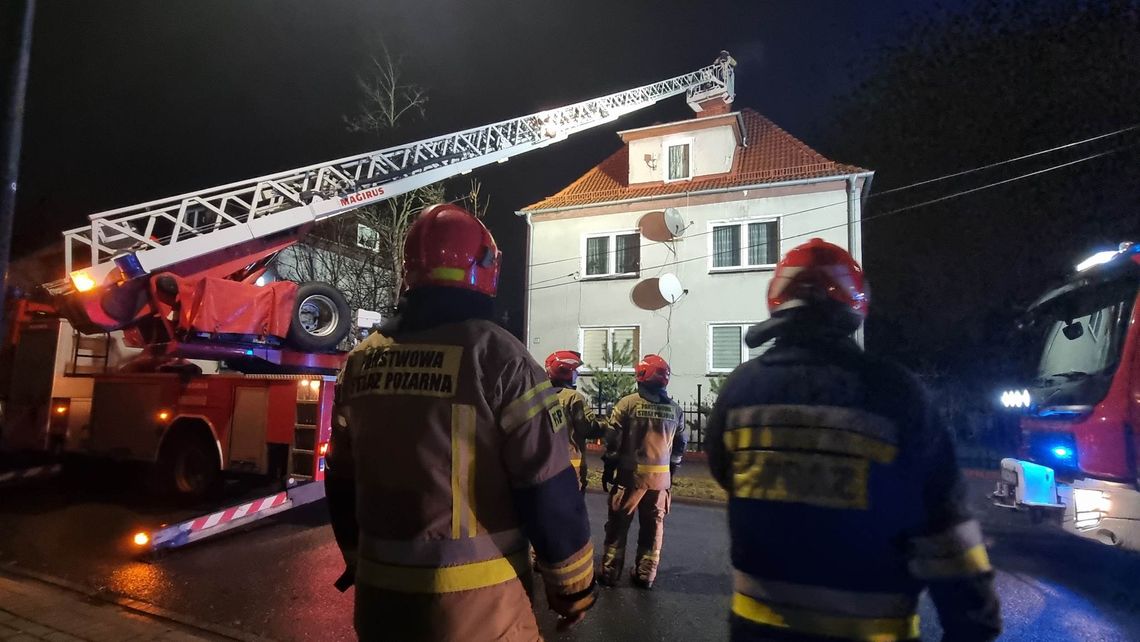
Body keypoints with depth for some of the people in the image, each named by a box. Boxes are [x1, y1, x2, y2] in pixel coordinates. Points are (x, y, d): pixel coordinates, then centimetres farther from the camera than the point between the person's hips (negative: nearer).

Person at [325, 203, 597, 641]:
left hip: (381, 591, 5)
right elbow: (548, 490, -16)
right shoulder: (496, 356, -17)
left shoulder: (361, 361, 2)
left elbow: (343, 482, 11)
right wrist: (572, 582, -2)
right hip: (475, 600, -4)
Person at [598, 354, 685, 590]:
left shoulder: (627, 403, -11)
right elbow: (680, 446, 8)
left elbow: (614, 440, -9)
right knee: (653, 526, 13)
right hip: (661, 475, 3)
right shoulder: (674, 409, 1)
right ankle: (645, 575, 20)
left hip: (630, 472, -3)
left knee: (618, 524, 10)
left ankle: (610, 572, 16)